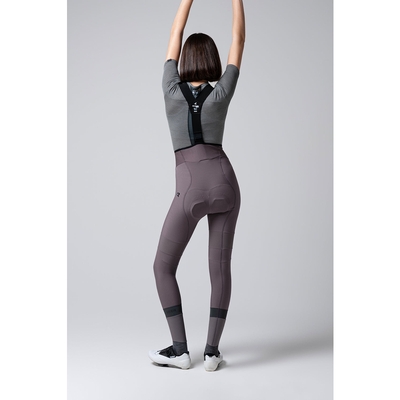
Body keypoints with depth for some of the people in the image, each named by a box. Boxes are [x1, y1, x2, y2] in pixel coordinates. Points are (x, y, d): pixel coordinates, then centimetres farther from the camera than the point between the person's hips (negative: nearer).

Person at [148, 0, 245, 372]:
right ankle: (211, 351, 5)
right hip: (224, 180, 2)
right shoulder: (221, 93, 0)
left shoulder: (171, 90, -1)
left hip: (190, 187, -2)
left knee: (163, 267, 9)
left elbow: (176, 33, 9)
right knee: (220, 267, 6)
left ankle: (179, 349, 6)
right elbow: (238, 40, 8)